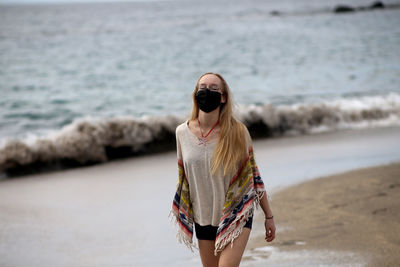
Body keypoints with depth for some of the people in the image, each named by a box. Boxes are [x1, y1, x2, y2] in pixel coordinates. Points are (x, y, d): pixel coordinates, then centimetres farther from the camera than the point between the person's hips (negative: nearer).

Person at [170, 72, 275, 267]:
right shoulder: (183, 132, -1)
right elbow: (183, 178, 10)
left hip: (236, 216, -3)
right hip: (203, 219, 4)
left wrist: (268, 216, 2)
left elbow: (254, 177, -1)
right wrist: (182, 219, 13)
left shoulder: (237, 132, -8)